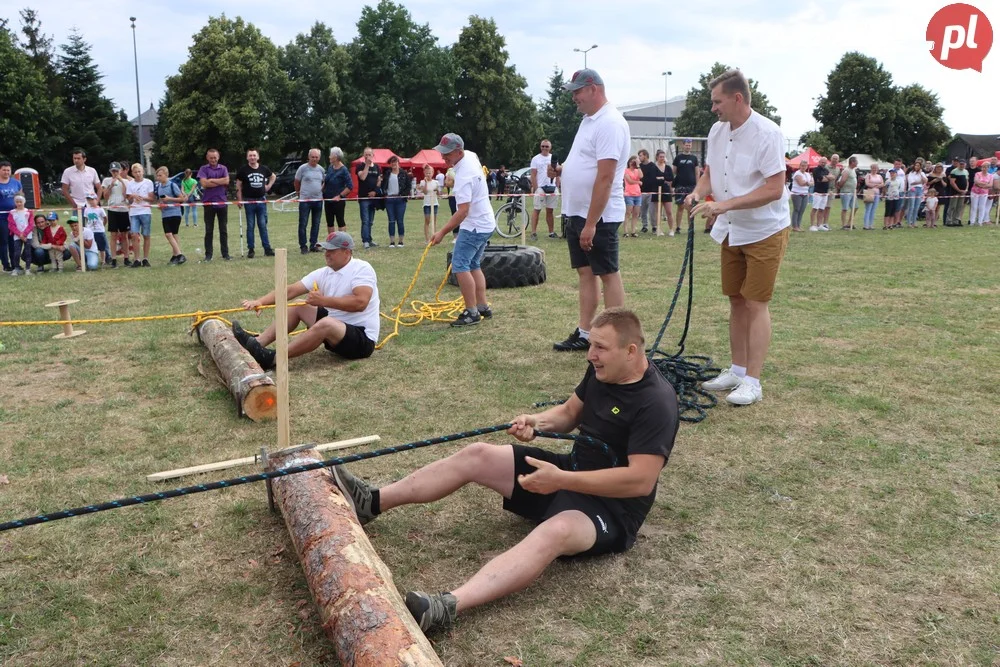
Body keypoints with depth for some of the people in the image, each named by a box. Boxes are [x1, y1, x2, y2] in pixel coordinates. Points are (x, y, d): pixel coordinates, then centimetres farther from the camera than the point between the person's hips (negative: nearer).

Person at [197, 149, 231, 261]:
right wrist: (220, 182, -7)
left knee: (224, 230, 6)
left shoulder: (223, 168, 7)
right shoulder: (203, 169, 3)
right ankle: (208, 255, 9)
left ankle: (225, 254, 11)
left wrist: (212, 180, -9)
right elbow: (204, 183, -11)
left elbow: (227, 181, -8)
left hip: (222, 202, 1)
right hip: (209, 203, -1)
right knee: (209, 230, 4)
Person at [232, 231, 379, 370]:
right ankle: (256, 344, -2)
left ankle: (272, 359, -31)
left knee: (327, 323, -35)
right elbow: (291, 290, -2)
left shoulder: (362, 269, -15)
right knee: (298, 308, 8)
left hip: (362, 339, -8)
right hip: (335, 330, 8)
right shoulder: (323, 274, 5)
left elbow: (360, 302, -31)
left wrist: (323, 301, -27)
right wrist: (260, 301, -15)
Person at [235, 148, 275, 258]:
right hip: (249, 201, -2)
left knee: (263, 225, 4)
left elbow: (273, 176, 26)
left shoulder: (264, 169, 6)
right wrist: (239, 200, -6)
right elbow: (238, 186, 0)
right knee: (250, 226, 3)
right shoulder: (243, 170, -2)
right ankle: (250, 250, 7)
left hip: (262, 200, 2)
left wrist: (269, 186, 12)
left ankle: (267, 249, 7)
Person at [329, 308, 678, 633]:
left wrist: (561, 480, -33)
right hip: (571, 474, 8)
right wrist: (537, 422, -8)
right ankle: (373, 502, 3)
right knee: (476, 455, -2)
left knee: (555, 530, -42)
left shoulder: (656, 403, -23)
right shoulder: (601, 370, 2)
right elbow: (570, 412, 16)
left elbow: (641, 480, -31)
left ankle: (447, 607, -60)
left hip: (612, 507, -8)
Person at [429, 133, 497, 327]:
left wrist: (442, 232, -33)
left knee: (460, 266, -14)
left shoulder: (464, 175, -26)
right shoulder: (470, 155, 3)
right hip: (484, 223, 11)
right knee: (473, 266, 15)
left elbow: (463, 211, -33)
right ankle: (483, 308, 18)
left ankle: (472, 312, -13)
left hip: (474, 226, -11)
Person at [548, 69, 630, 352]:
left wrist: (591, 223, -26)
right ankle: (583, 334, 18)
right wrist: (563, 169, 6)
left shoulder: (609, 123, -18)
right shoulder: (589, 119, 14)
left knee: (608, 274, -2)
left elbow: (605, 177, -24)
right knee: (585, 272, 12)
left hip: (598, 217, -10)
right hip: (576, 212, 10)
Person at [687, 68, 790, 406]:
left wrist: (725, 205, -29)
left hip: (764, 231, -7)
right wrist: (700, 191, -9)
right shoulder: (717, 131, 2)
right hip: (731, 230, 7)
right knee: (736, 301, 12)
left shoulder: (767, 133, -20)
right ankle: (737, 370, 23)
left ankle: (752, 381, 0)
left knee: (755, 304, -5)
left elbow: (774, 189, -24)